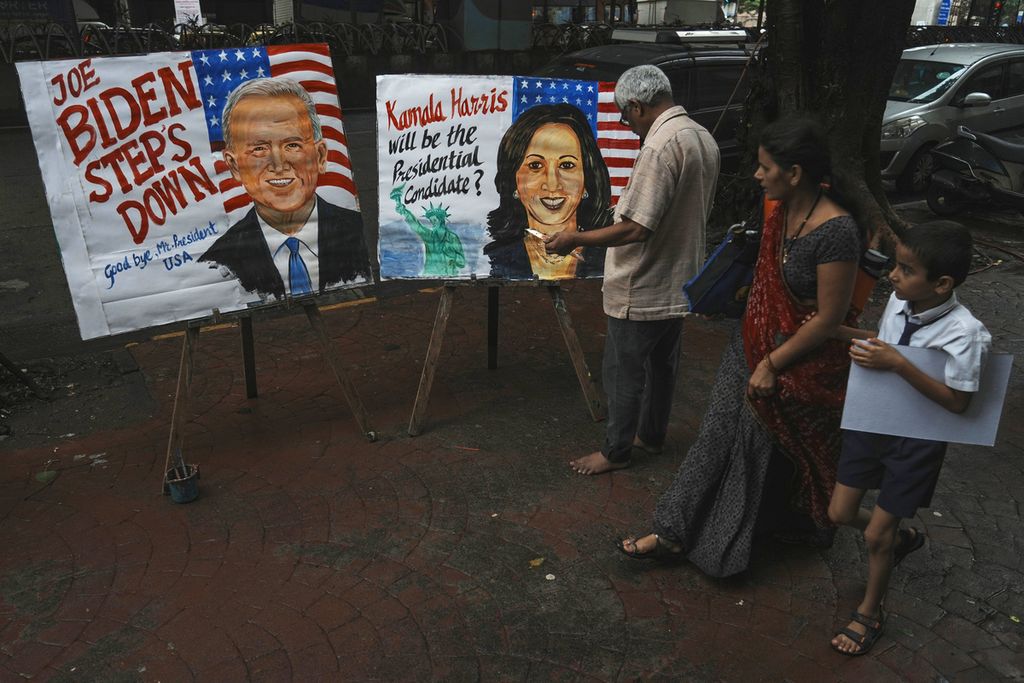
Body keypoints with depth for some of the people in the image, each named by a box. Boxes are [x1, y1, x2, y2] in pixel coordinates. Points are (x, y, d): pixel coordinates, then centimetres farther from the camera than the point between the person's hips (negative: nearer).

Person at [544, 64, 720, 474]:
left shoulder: (660, 146, -25)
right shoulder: (704, 138, 5)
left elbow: (636, 228, -29)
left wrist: (577, 239, -19)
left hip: (642, 290, -9)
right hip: (679, 281, 9)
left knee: (624, 371, 6)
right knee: (662, 363, 22)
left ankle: (616, 451, 20)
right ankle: (652, 434, 39)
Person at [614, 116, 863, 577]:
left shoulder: (835, 232, -26)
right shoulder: (781, 211, -1)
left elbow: (830, 318, -22)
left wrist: (772, 365, -17)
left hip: (804, 360, -8)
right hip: (756, 343, 8)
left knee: (756, 440, 7)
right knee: (718, 432, 10)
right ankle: (675, 533, 21)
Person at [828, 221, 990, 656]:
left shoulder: (962, 333, -27)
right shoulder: (899, 302, -11)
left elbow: (957, 402, -24)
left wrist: (899, 365, -34)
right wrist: (836, 331, -6)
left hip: (916, 441, -5)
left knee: (876, 534, 8)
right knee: (840, 513, 14)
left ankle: (870, 612, 36)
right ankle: (903, 537, 47)